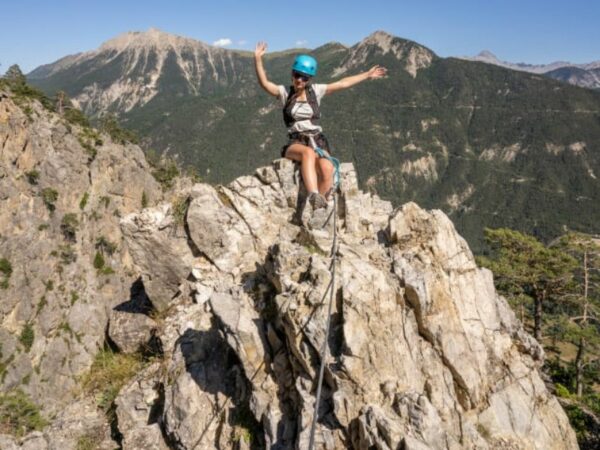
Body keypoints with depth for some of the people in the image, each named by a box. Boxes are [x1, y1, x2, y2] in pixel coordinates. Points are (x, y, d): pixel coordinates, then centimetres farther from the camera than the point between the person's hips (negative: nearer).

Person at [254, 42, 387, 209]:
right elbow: (264, 83, -8)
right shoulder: (284, 92, 8)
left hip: (318, 142, 2)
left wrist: (367, 75, 21)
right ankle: (314, 197, -51)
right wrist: (258, 59, -22)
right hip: (296, 144, -2)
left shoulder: (315, 91, 13)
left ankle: (316, 208, -23)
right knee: (308, 152, -40)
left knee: (327, 168, -32)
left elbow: (343, 83, 17)